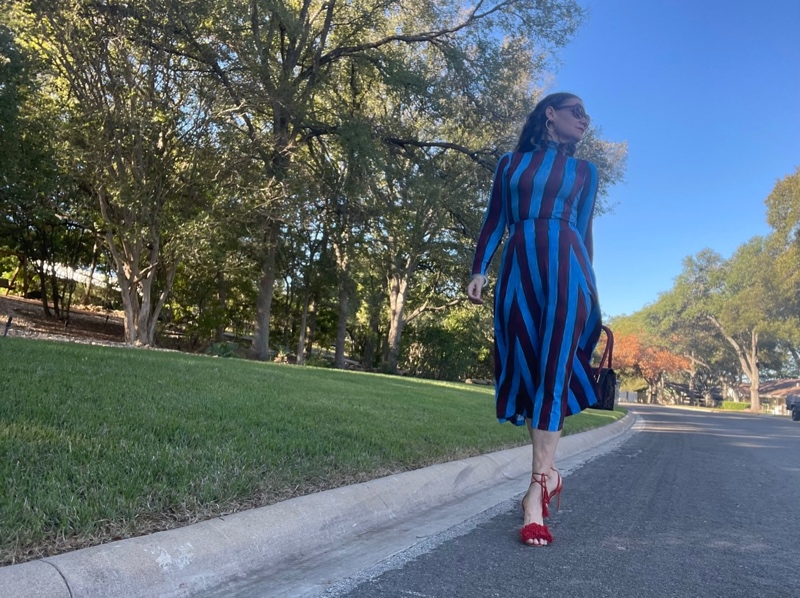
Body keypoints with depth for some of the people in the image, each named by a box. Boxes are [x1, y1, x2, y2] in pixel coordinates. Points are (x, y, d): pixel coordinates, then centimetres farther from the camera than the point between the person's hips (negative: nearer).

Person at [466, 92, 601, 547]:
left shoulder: (584, 172, 19)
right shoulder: (511, 163, 17)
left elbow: (584, 232, 17)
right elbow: (494, 222, 11)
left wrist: (587, 285, 13)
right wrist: (479, 269, -1)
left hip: (565, 267, -1)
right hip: (518, 269, 1)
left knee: (553, 371, -13)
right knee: (525, 371, 0)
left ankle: (536, 491, -14)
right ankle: (550, 472, 15)